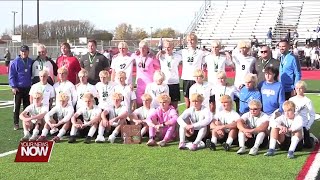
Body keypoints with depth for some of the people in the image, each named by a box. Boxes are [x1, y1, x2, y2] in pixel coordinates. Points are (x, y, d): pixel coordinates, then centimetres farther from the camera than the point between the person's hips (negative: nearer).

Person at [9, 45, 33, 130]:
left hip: (28, 87, 3)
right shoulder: (15, 62, -6)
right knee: (17, 106, 3)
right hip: (18, 88, -3)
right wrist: (13, 86, -12)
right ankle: (16, 124, 10)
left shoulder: (31, 62, 4)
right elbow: (11, 75, -7)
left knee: (27, 106, 10)